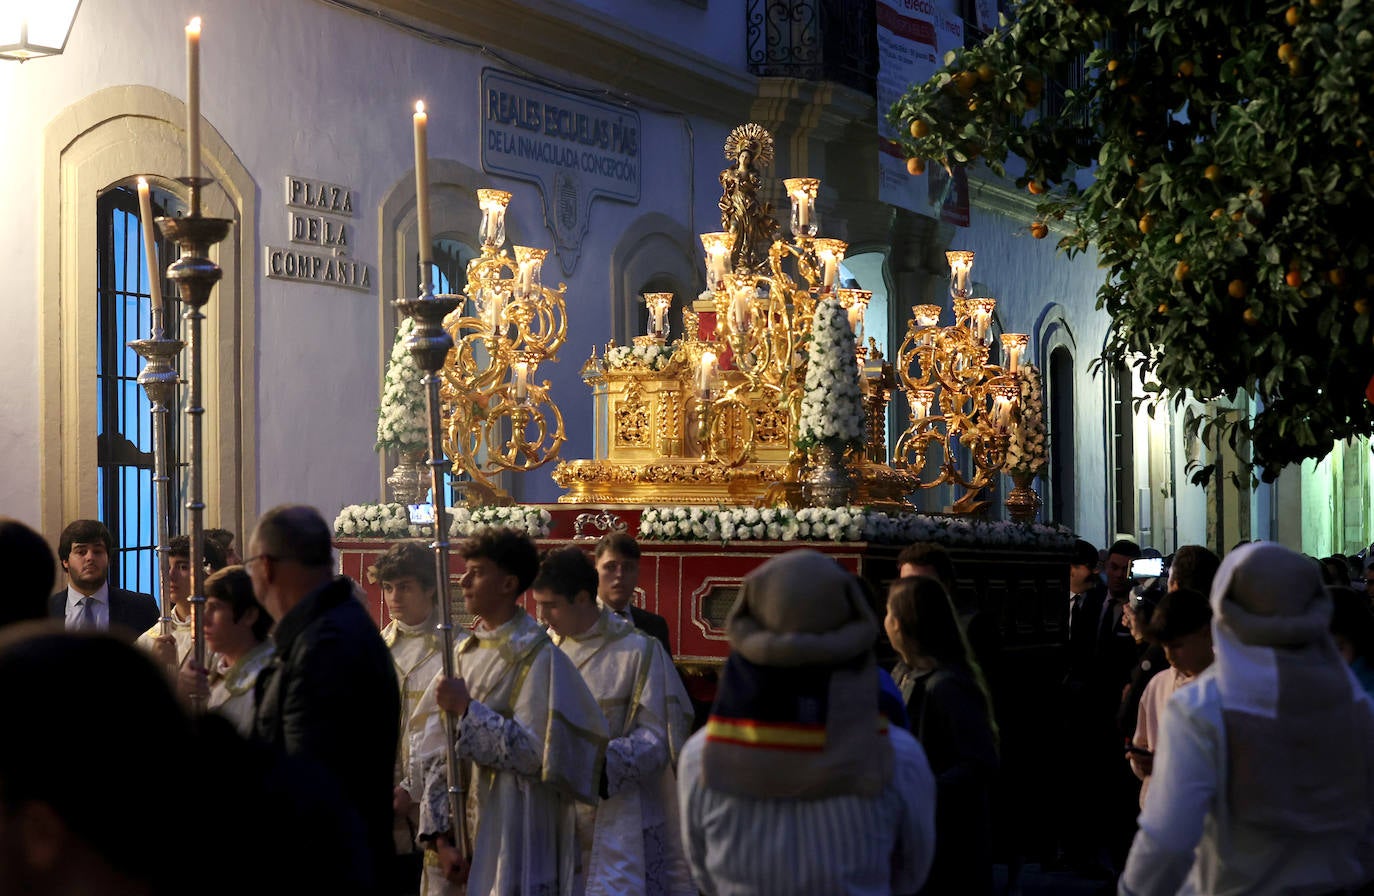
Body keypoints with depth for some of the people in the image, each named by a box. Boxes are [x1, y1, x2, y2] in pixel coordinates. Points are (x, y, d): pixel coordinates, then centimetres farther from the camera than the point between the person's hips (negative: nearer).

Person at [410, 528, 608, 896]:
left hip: (511, 838, -6)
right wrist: (439, 834, -3)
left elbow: (535, 752, -17)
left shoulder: (538, 656, -9)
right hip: (458, 831, 6)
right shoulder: (463, 652, 9)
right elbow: (436, 753, 6)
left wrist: (467, 709, -16)